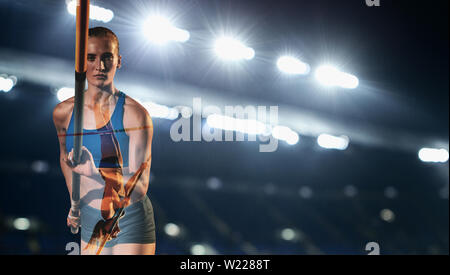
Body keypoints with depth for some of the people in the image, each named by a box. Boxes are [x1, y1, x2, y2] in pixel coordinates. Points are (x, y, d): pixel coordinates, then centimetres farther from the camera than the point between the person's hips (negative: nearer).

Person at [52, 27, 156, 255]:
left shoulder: (135, 114, -15)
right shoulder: (63, 112, -2)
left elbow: (139, 187, -20)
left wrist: (93, 173, -33)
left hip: (130, 222, -4)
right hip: (90, 223, 4)